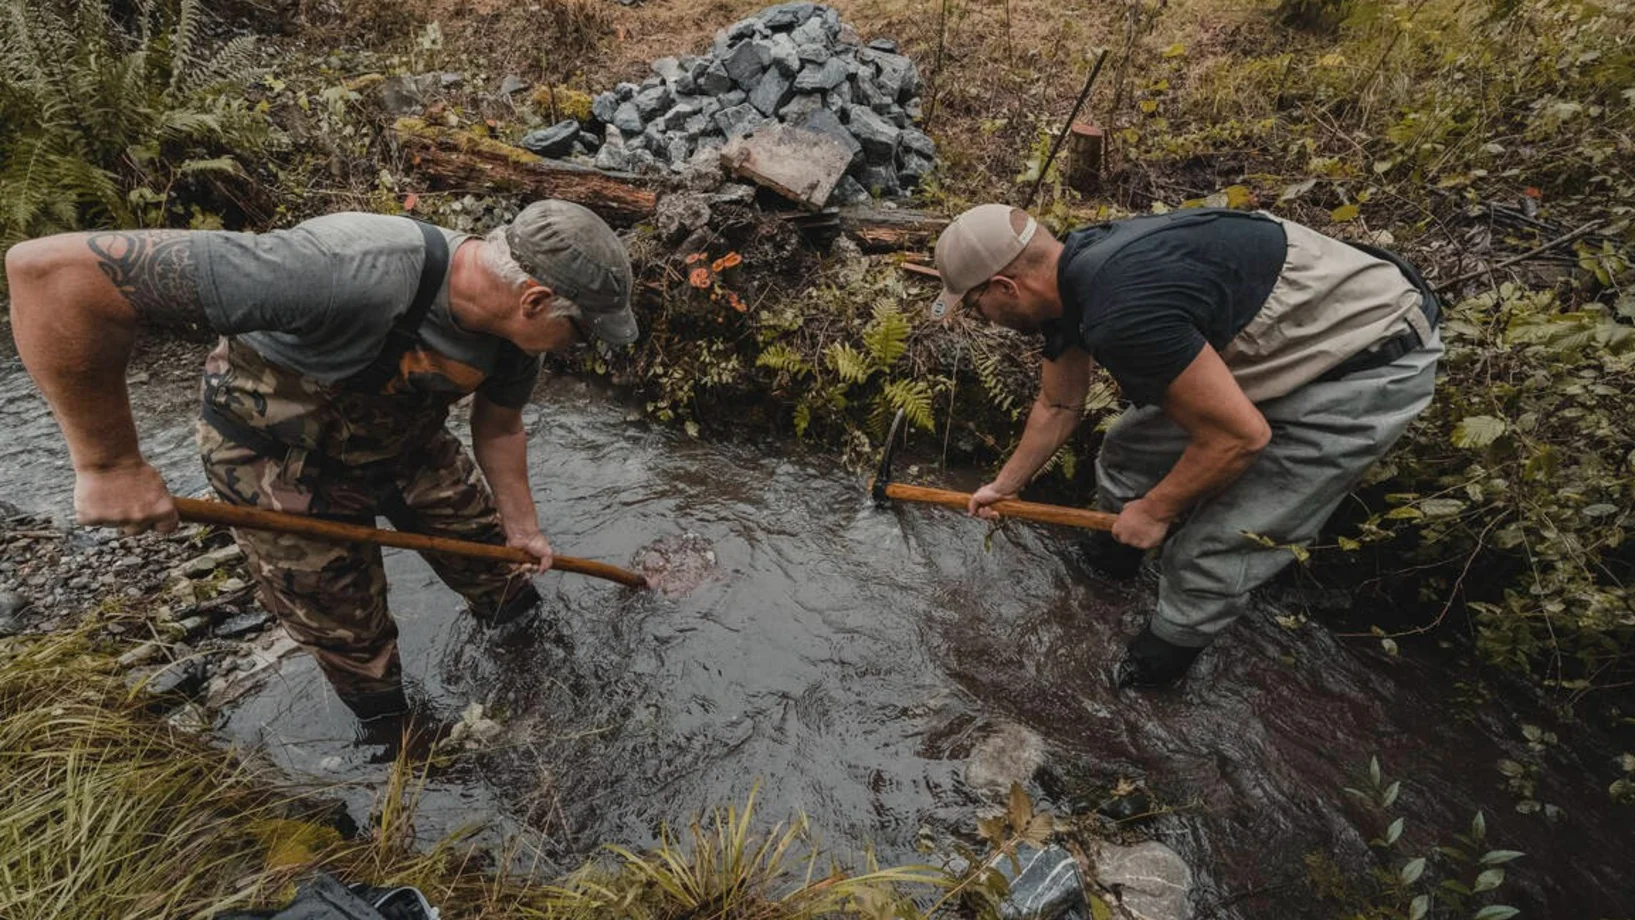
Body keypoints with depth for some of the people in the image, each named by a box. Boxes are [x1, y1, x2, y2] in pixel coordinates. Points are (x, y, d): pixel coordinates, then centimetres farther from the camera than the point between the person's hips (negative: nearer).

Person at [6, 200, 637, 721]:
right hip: (285, 464, -4)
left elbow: (498, 427, 1)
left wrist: (522, 526, 7)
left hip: (409, 444, 5)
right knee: (346, 630, 11)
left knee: (492, 553, 14)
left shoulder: (517, 326, -19)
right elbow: (55, 271, -40)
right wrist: (109, 463, -32)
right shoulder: (351, 274, -43)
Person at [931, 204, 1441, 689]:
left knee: (1211, 547, -5)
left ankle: (1155, 664, 21)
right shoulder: (1068, 273, -4)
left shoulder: (1122, 310, -36)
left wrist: (1155, 511, -12)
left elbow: (1240, 435, -27)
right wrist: (1005, 485, 19)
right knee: (1130, 447, 14)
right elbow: (1058, 407, 10)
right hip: (1285, 337, 9)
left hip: (1372, 361, -9)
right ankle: (1110, 555, 41)